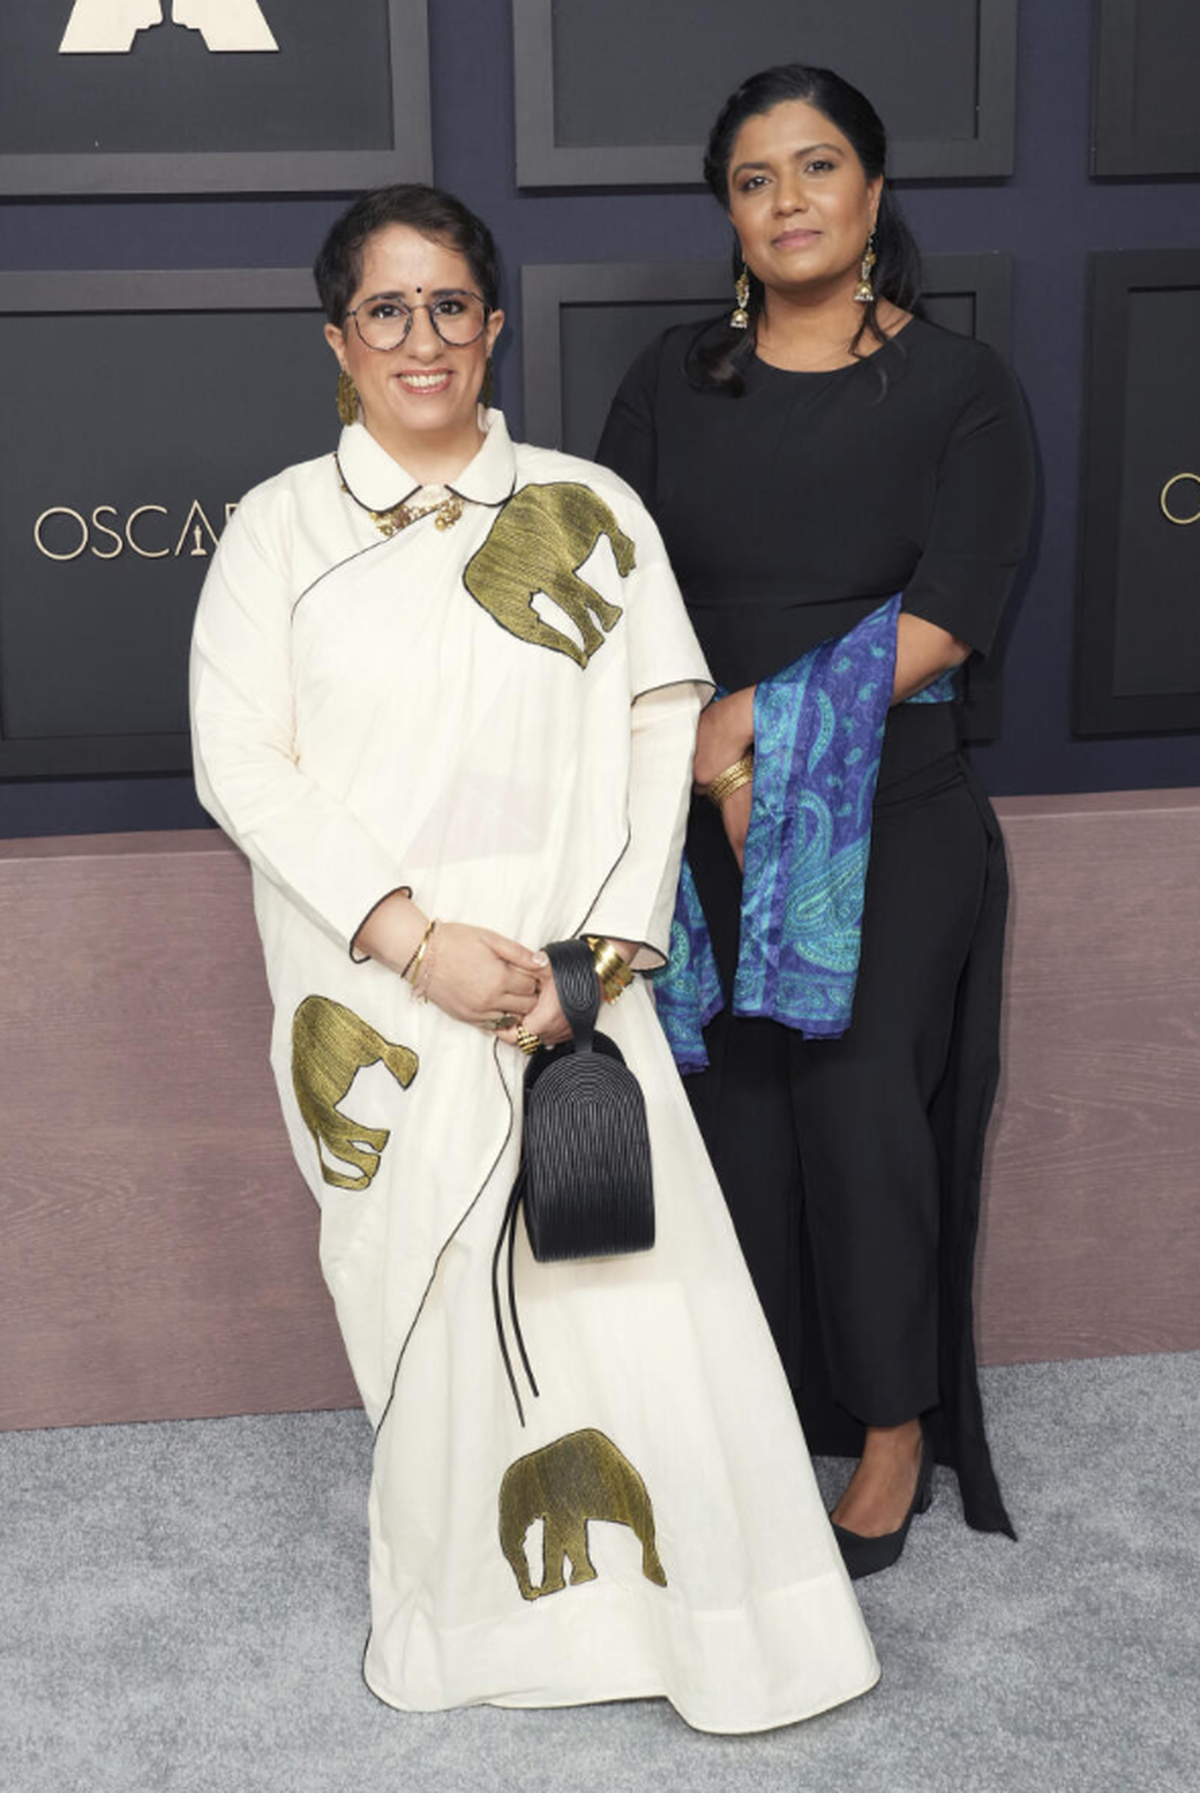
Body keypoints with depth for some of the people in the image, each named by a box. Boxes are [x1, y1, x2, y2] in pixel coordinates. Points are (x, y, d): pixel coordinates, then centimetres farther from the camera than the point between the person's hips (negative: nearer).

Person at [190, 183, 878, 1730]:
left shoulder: (587, 511, 7)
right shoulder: (280, 528, 4)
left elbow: (660, 731, 2)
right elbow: (241, 765, -3)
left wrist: (604, 950, -10)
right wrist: (417, 941, -13)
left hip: (570, 974, 0)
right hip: (374, 987, 0)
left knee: (628, 1280, -4)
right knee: (431, 1288, 6)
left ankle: (705, 1617, 16)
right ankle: (469, 1604, 28)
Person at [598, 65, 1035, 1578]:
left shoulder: (958, 388, 2)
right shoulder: (673, 382, 9)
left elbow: (946, 622, -8)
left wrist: (763, 710, -15)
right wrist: (709, 758, -11)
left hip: (890, 819, -2)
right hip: (707, 818, 2)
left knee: (861, 1108, -7)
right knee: (738, 1122, 2)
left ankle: (897, 1425, 14)